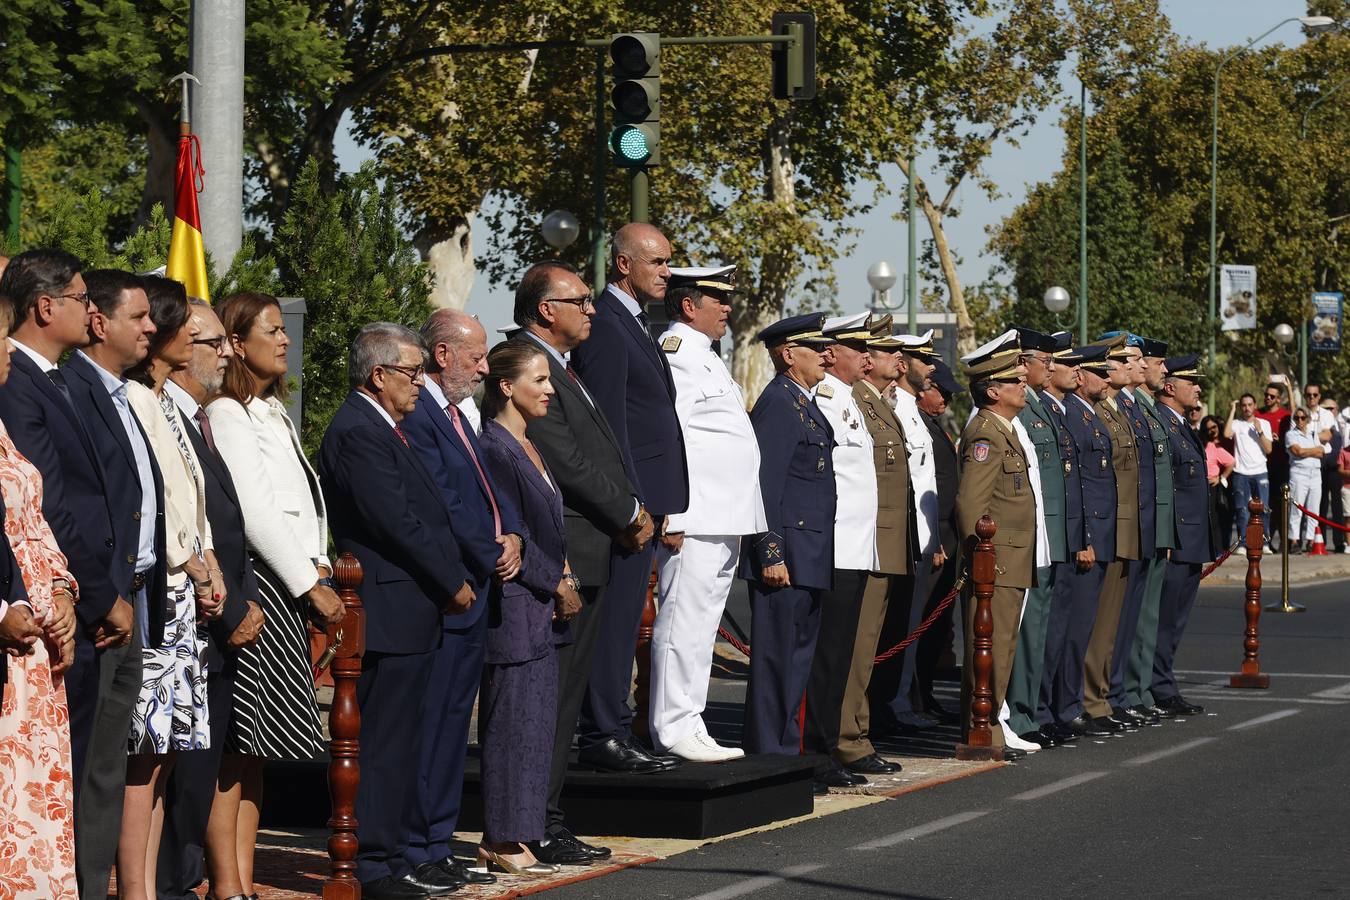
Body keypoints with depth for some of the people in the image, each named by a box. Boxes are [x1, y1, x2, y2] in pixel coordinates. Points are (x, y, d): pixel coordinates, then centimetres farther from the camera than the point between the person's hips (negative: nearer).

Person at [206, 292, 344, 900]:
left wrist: (320, 567, 8)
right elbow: (254, 513, -15)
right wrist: (311, 586, -12)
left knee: (254, 746, 8)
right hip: (251, 585, -9)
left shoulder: (272, 412, 20)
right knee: (234, 741, -8)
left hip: (289, 591, 9)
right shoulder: (227, 414, -9)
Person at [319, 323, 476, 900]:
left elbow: (422, 516, 19)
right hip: (389, 613, -11)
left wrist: (453, 580, 8)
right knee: (383, 744, -7)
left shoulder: (381, 430, 18)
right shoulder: (358, 433, -15)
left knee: (399, 744, 14)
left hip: (410, 614, 11)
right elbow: (397, 523, -19)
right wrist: (453, 583, -11)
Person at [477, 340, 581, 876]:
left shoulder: (527, 447, 15)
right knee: (513, 722, -5)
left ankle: (515, 834, 16)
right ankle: (503, 842, 0)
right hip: (514, 607, -9)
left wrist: (562, 575, 5)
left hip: (542, 609, 9)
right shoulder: (494, 448, -14)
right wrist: (558, 584, -11)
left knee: (536, 723, 10)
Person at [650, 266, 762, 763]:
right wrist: (671, 517, -22)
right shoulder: (675, 357, -11)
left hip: (723, 522, 11)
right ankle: (674, 731, -6)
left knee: (701, 627, 12)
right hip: (693, 521, -10)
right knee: (683, 624, -8)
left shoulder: (704, 358, 21)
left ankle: (689, 728, 17)